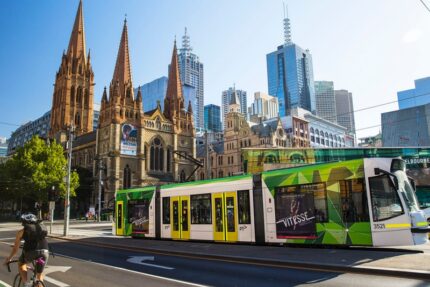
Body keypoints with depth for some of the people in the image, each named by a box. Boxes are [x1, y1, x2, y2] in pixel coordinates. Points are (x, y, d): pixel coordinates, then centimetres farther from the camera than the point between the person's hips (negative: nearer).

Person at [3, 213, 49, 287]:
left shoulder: (22, 232, 15)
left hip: (30, 252, -2)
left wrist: (9, 258, 39)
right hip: (44, 252, 2)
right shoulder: (42, 228, 23)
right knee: (39, 274, 23)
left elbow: (15, 248, 22)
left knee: (21, 263, 31)